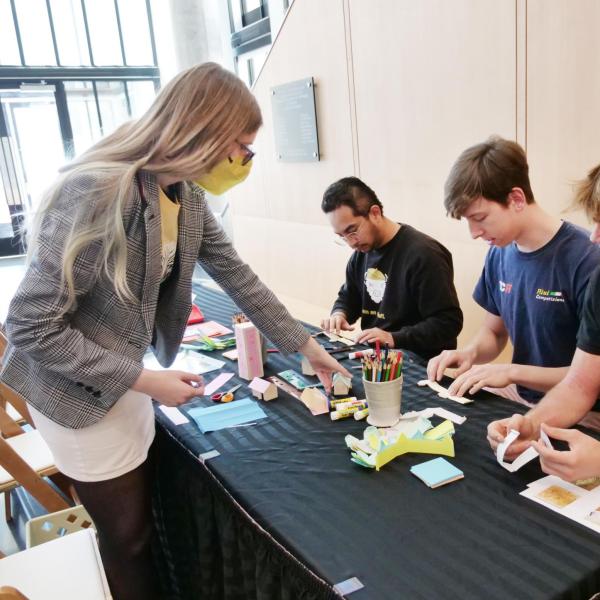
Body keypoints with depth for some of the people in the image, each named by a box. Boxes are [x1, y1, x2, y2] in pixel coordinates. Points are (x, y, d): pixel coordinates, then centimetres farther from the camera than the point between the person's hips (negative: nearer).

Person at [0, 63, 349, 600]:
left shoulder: (186, 195, -5)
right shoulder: (98, 192, -31)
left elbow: (238, 277, 3)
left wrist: (306, 345, 5)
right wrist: (145, 380, -23)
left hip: (123, 379, 8)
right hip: (78, 392, -8)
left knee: (151, 509, 25)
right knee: (129, 533, 12)